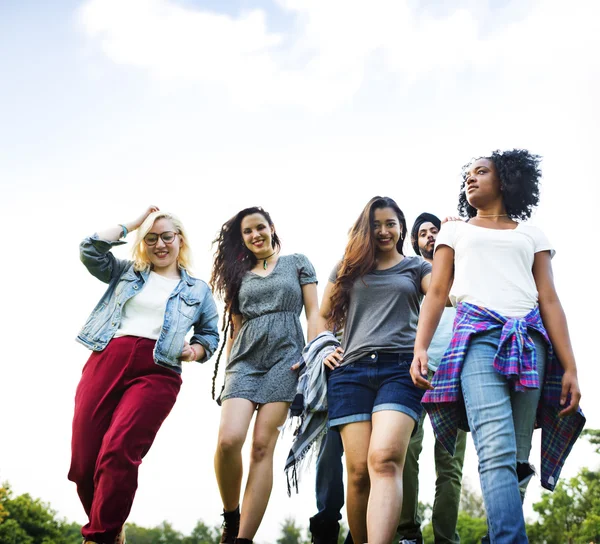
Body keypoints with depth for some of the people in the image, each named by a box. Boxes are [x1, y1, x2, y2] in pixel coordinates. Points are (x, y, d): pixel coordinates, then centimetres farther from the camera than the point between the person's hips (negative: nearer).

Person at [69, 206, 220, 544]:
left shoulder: (199, 290, 20)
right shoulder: (126, 273, 22)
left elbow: (210, 335, 23)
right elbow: (90, 249, 10)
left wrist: (195, 351, 2)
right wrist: (131, 225, 17)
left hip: (157, 372, -2)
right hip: (106, 360, 2)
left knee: (117, 453, -22)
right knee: (83, 460, -5)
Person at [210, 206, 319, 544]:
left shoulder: (297, 263, 14)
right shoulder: (239, 274, 21)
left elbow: (313, 312, 7)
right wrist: (227, 370, 11)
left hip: (285, 356, -2)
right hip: (245, 359, 2)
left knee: (263, 446, -11)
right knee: (229, 439, -19)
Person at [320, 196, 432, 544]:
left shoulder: (417, 267, 20)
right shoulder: (348, 268, 24)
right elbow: (325, 316, 27)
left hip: (400, 368, -2)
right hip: (351, 371, 2)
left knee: (384, 460, -24)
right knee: (359, 471, -7)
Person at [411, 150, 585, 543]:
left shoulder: (532, 235, 23)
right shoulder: (455, 231, 23)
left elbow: (549, 301, 14)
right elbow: (437, 293, 14)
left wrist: (570, 368, 4)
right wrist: (420, 347, -3)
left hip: (529, 341, 2)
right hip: (477, 335, -2)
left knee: (516, 457, -4)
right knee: (497, 452, -21)